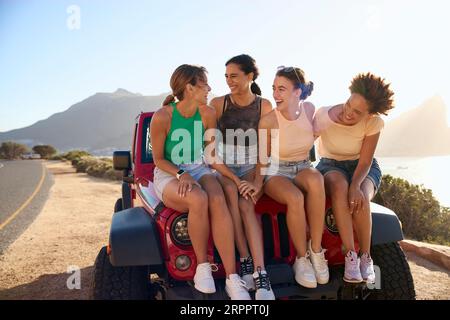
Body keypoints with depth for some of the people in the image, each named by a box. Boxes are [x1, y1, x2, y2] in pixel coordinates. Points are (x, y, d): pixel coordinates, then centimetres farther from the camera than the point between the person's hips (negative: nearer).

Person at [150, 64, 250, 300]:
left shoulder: (208, 114, 1)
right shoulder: (162, 117, -12)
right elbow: (158, 159, -5)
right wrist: (181, 174, -23)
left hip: (198, 170, 3)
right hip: (168, 175, -3)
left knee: (217, 200, -32)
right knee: (198, 200, -37)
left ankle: (232, 278, -32)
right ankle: (202, 267, -17)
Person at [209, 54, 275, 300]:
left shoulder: (264, 106, 2)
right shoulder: (218, 104, 1)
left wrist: (258, 177, -10)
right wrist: (232, 176, -13)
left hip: (252, 168, 0)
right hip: (223, 168, 0)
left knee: (246, 205, -30)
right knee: (230, 190, -34)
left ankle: (260, 274, -36)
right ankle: (246, 261, -29)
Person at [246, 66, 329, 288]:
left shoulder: (309, 109, -7)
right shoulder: (268, 120, -15)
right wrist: (258, 182, -17)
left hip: (302, 169, 3)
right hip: (276, 174, -2)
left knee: (316, 179, -36)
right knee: (295, 197, -37)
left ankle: (316, 251, -25)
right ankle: (302, 258, -16)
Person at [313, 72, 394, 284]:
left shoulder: (373, 122, -17)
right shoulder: (323, 116, -19)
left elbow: (365, 161, -17)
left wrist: (356, 186, -35)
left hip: (364, 168, 1)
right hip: (331, 165, 0)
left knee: (360, 199, -34)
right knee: (339, 186, -37)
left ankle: (365, 256, -17)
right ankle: (351, 256, -33)